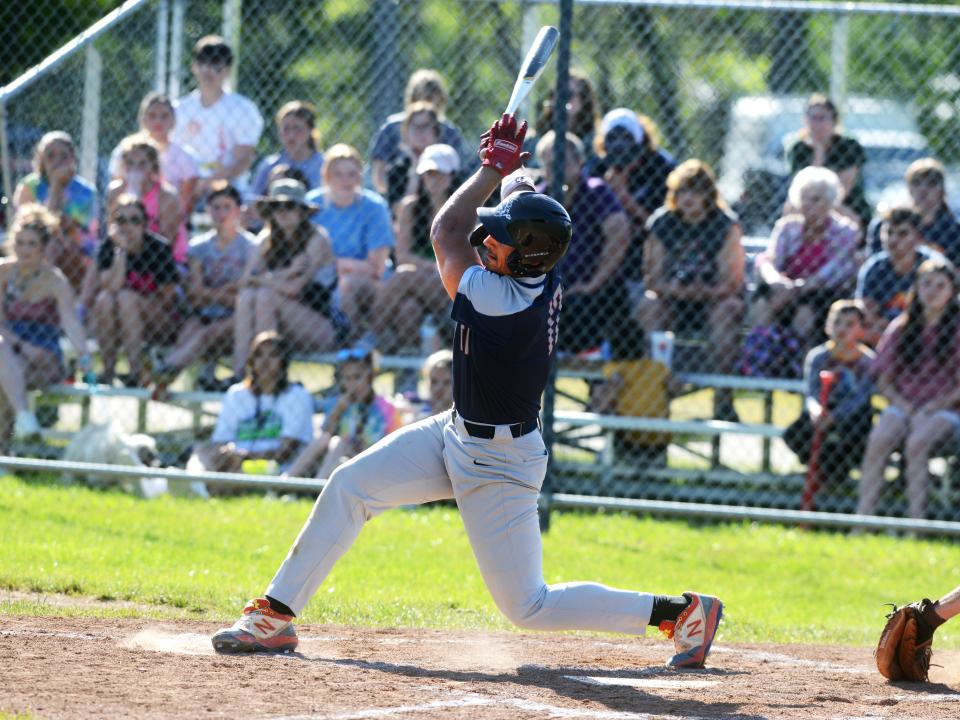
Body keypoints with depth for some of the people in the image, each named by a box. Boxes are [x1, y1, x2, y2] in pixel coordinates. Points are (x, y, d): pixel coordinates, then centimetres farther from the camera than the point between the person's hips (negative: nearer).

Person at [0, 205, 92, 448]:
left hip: (44, 363, -2)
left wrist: (83, 355, -39)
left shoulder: (55, 281, -8)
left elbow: (70, 321, -22)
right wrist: (21, 345, -19)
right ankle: (22, 414, -48)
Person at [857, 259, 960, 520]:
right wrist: (907, 408, -7)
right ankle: (862, 519, -34)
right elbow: (884, 381, 11)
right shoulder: (900, 328, 11)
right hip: (902, 404, 3)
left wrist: (930, 409, -15)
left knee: (917, 443, -34)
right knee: (878, 440, -28)